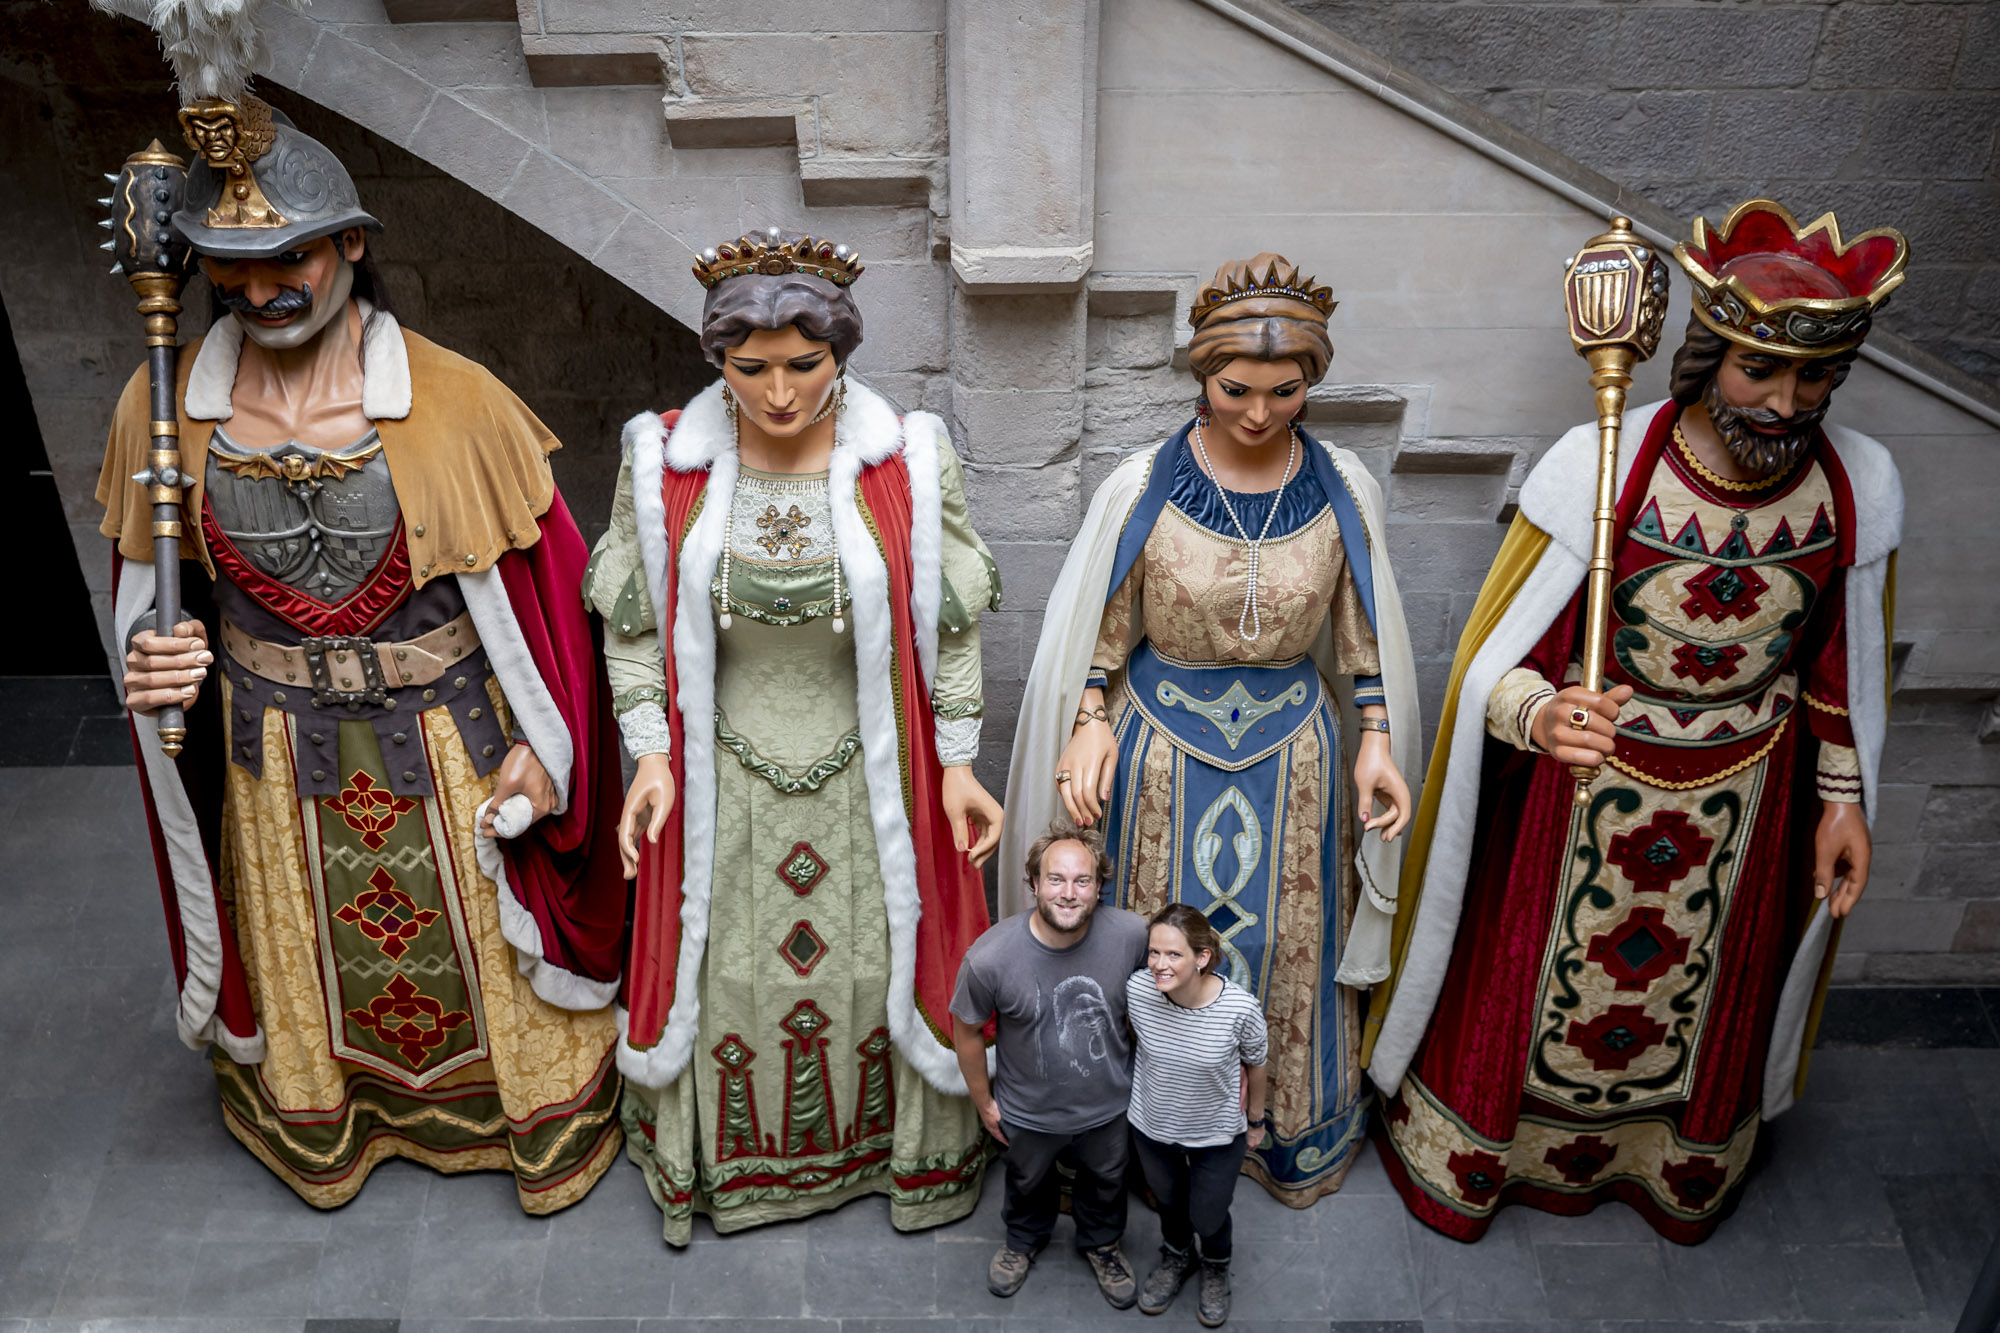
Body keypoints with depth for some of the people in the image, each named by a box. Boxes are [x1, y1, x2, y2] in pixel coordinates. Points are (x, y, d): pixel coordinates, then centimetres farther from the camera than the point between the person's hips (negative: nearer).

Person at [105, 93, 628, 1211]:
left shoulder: (456, 402, -19)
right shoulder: (167, 407, -9)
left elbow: (542, 582, -11)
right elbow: (152, 578, 7)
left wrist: (540, 749, -11)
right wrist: (153, 659, -15)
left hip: (448, 744, -2)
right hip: (272, 756, 3)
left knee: (484, 945, 17)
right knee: (301, 958, 24)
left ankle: (541, 1119, 44)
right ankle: (318, 1123, 53)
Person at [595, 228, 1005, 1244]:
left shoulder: (910, 462, -13)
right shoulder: (665, 464, -10)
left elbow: (950, 626, -5)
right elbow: (634, 626, -1)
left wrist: (958, 766, -4)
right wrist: (652, 758, -6)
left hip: (870, 777, 0)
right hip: (721, 780, 1)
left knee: (882, 965, 14)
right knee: (723, 974, 15)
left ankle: (905, 1151, 42)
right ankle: (725, 1162, 43)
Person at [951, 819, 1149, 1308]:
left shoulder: (1131, 934, -28)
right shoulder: (989, 957, -32)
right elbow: (966, 1031, -13)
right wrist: (983, 1101, -3)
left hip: (1108, 1105, 1)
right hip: (1028, 1112, -1)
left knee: (1106, 1183, 29)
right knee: (1028, 1183, 30)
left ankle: (1101, 1244, 62)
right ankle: (1025, 1239, 63)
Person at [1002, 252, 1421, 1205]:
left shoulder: (1343, 490, -7)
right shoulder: (1143, 488, -12)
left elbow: (1362, 634, 3)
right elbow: (1103, 628, -3)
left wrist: (1376, 740, -3)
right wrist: (1090, 723, -15)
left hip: (1293, 753, 2)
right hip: (1163, 752, -1)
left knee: (1284, 946, 16)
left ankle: (1287, 1126, 40)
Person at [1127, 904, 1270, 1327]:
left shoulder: (1241, 1008, -32)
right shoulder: (1138, 990, -27)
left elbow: (1255, 1064, -10)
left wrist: (1256, 1120, 4)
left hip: (1217, 1135, -2)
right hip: (1152, 1125, 2)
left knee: (1208, 1218, 20)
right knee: (1168, 1199, 28)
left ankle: (1215, 1268, 55)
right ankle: (1177, 1256, 61)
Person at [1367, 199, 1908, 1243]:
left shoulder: (1857, 484, -12)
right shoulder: (1600, 465, -23)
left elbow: (1843, 660, 4)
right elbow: (1496, 658, -20)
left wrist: (1842, 796, 6)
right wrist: (1541, 717, -39)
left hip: (1743, 805, 3)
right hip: (1581, 792, -3)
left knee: (1706, 996, 24)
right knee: (1529, 980, 16)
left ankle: (1682, 1158, 56)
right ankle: (1474, 1153, 46)